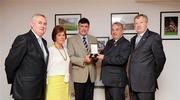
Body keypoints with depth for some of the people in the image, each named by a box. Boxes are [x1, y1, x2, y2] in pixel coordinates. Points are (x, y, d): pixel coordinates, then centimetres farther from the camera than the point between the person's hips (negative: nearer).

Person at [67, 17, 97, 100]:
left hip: (91, 74, 4)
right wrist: (83, 60, -21)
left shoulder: (93, 39, 13)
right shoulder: (71, 40, 0)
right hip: (79, 74, -3)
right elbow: (70, 57, -7)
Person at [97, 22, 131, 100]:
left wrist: (104, 58, -21)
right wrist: (100, 54, -5)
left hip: (117, 81, -8)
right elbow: (105, 54, 18)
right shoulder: (109, 42, 14)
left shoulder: (125, 44, -11)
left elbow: (121, 60, -23)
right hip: (108, 79, 8)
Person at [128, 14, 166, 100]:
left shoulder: (154, 37, -5)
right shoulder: (133, 39, 17)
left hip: (146, 83, -6)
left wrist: (153, 76, 0)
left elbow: (160, 59, -7)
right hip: (132, 84, 6)